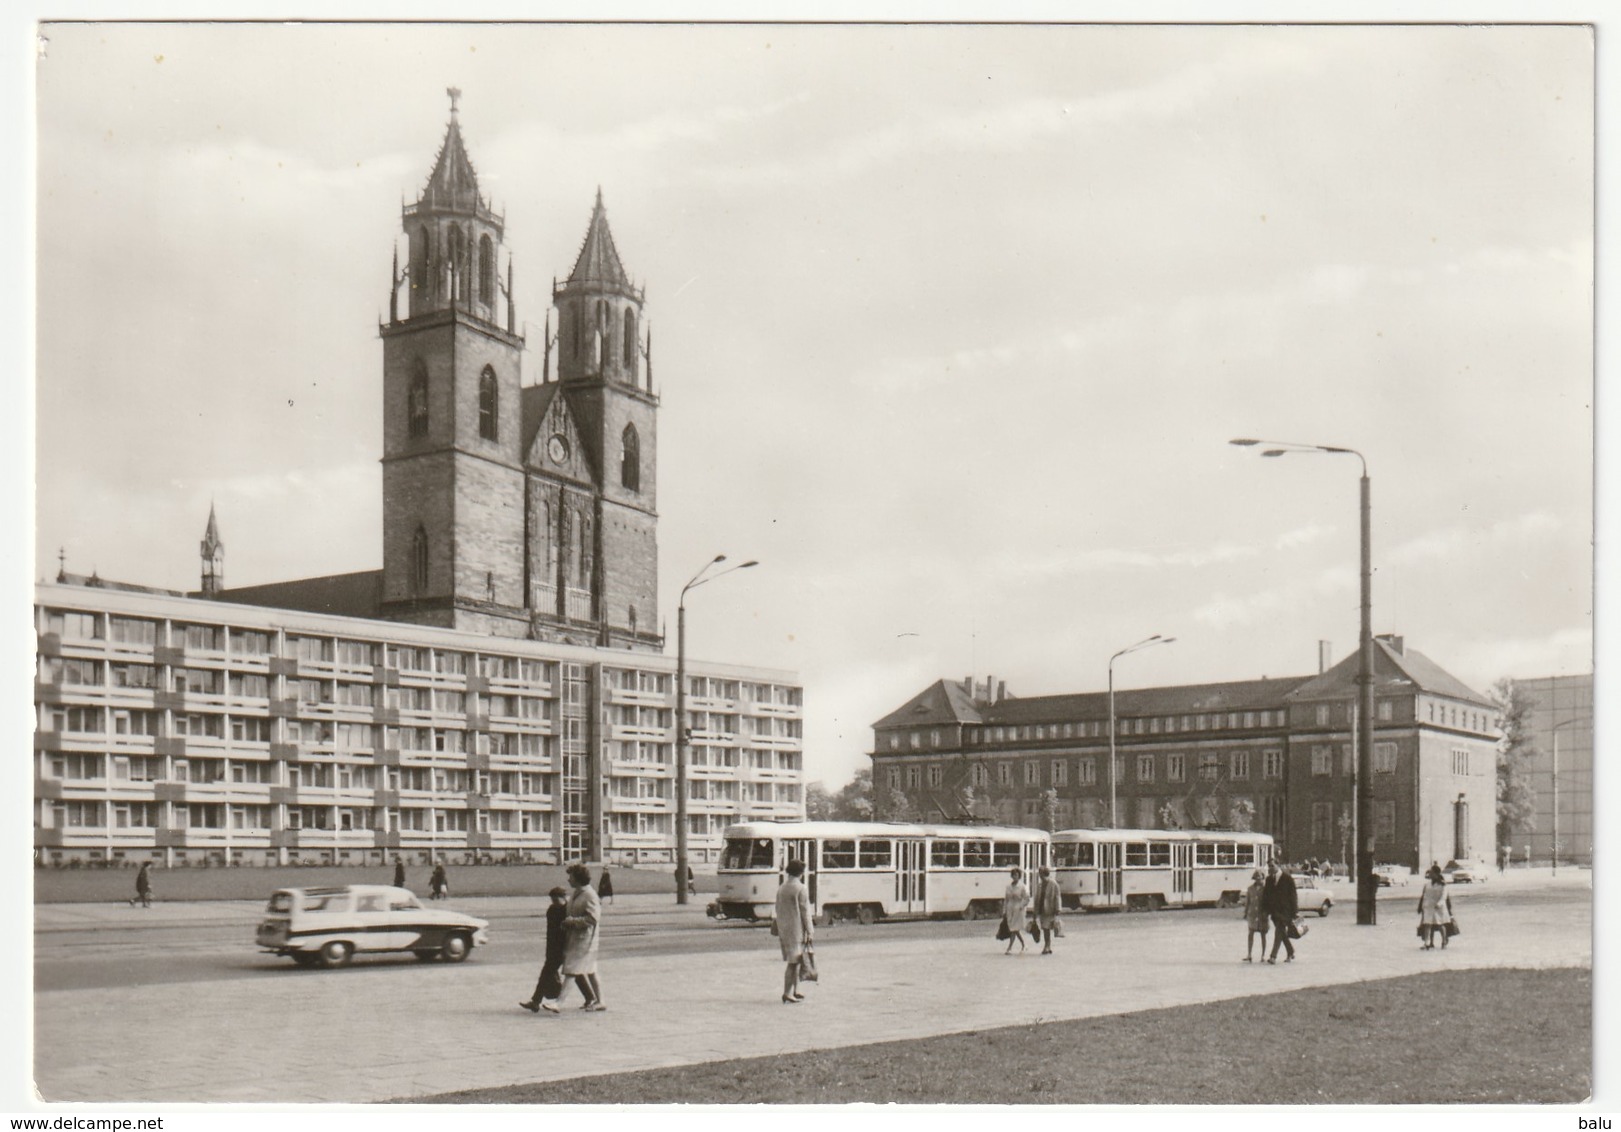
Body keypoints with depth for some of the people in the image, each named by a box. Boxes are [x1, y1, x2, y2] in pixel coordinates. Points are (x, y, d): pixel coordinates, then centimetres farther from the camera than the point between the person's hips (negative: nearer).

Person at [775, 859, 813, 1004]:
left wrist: (779, 931, 19)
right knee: (793, 962, -6)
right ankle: (787, 993, -7)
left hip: (784, 930, 8)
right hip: (796, 930, -8)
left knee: (795, 961, 16)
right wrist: (809, 932, -9)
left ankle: (795, 991, 20)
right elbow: (805, 912, -13)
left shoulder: (781, 888, 12)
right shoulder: (800, 889, -12)